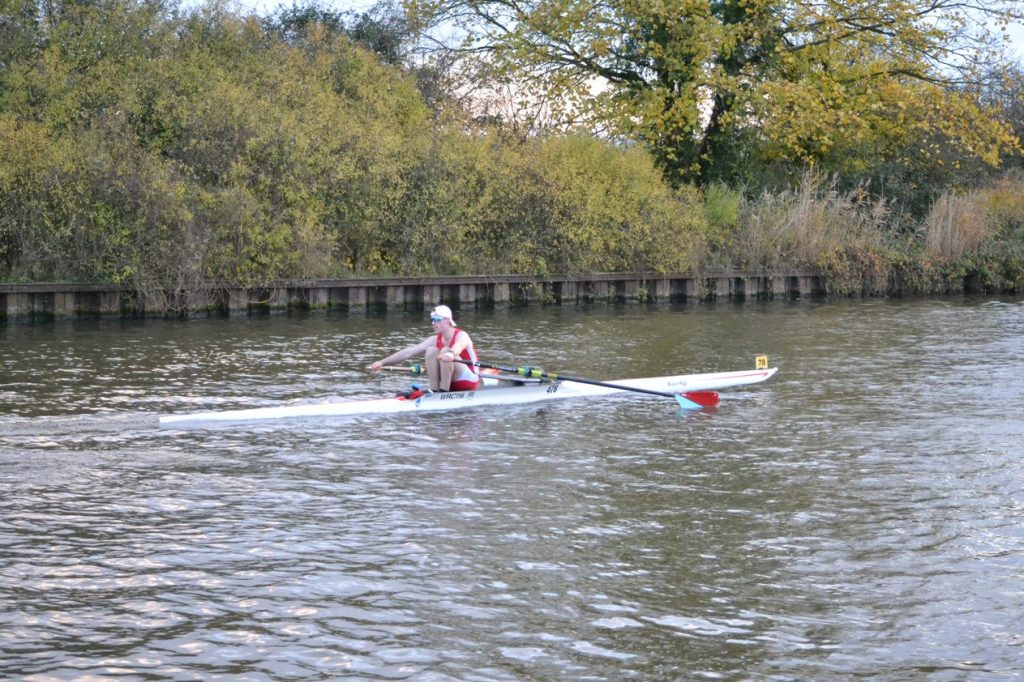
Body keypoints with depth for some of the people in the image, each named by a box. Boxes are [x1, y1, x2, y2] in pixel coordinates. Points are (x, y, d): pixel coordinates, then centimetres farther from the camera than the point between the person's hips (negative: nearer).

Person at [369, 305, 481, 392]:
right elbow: (409, 352, -3)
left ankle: (444, 392, -25)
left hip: (470, 382, -6)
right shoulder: (435, 340, 4)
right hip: (451, 384, 6)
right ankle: (434, 391, -16)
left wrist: (450, 355, -66)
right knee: (431, 350, -11)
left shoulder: (461, 336, -14)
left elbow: (458, 347, -41)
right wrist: (382, 362, -10)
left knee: (445, 351, -26)